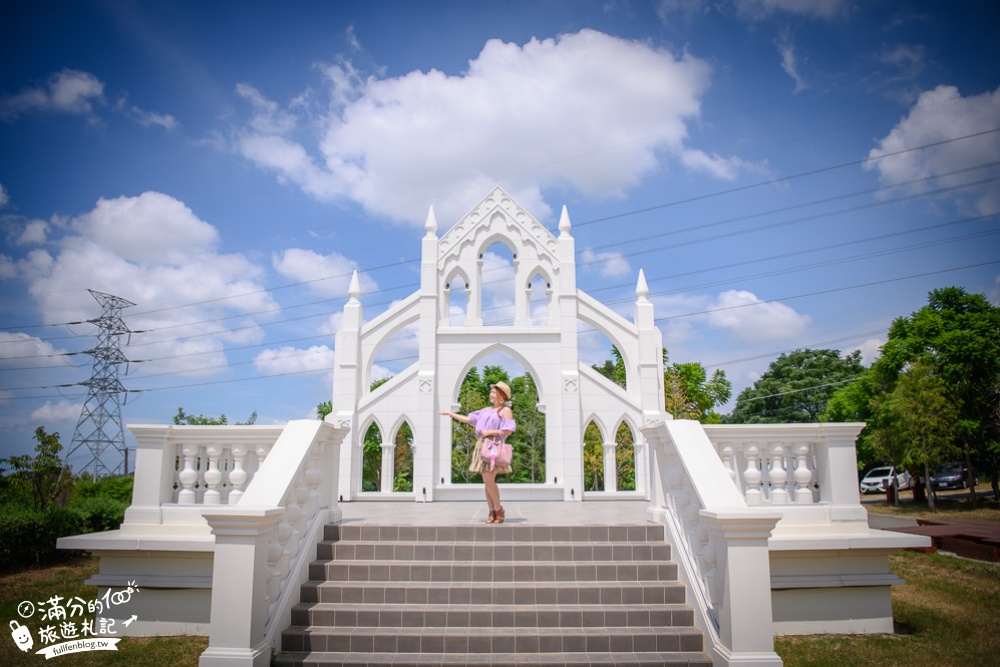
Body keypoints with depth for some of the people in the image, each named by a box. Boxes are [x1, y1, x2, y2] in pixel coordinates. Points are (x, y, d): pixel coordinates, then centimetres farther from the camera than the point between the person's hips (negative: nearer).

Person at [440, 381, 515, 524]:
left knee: (489, 480, -14)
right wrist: (451, 414, 20)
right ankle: (492, 512, 7)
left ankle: (498, 510, 1)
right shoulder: (486, 410, 21)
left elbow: (508, 430, -8)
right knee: (486, 481, 3)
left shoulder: (505, 410, 1)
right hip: (482, 446, 7)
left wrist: (489, 432, -10)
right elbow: (469, 419, 21)